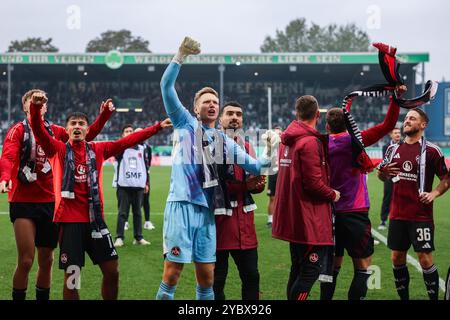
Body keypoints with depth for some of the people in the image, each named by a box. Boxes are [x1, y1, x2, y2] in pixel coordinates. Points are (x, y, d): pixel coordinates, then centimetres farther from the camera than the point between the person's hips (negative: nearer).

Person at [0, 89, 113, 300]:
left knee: (46, 261, 12)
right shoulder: (18, 130, -3)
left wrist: (103, 116, 3)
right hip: (23, 202, -4)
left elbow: (87, 135, 15)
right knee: (26, 261, -11)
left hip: (50, 202, 5)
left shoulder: (55, 131, 10)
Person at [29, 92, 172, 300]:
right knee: (71, 277, -3)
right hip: (70, 220, -3)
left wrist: (157, 127, 9)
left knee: (112, 271, 7)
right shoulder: (58, 150, 1)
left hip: (95, 219, 4)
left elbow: (127, 142, 11)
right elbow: (39, 132, -14)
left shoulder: (97, 150, 10)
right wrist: (35, 108, -32)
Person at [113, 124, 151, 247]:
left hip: (139, 185, 3)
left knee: (138, 212, 9)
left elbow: (145, 166, 17)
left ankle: (138, 237, 15)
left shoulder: (141, 148, 13)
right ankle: (119, 237, 0)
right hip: (124, 185, -3)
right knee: (122, 212, -3)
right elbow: (116, 154, -22)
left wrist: (146, 182, 14)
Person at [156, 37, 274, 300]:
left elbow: (255, 167, 20)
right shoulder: (186, 123, 9)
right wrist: (181, 56, -9)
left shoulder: (225, 142, 20)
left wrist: (269, 153, 4)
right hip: (182, 205, -4)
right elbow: (167, 87, -1)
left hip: (207, 210, 4)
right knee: (173, 272, -8)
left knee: (207, 276, 6)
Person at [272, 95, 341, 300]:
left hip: (292, 218, 9)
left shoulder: (287, 140, 11)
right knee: (312, 269, -5)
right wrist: (333, 195, -4)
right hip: (310, 219, -9)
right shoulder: (311, 142, -16)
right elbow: (313, 183, -21)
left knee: (298, 269, 17)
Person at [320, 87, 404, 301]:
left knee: (333, 263, 14)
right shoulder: (353, 141, -8)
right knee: (363, 266, 3)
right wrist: (396, 98, -10)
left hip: (331, 212, 5)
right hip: (355, 213, -5)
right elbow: (387, 125, -11)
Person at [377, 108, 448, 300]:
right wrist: (383, 172, -2)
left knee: (425, 260, -4)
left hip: (421, 216, -5)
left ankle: (434, 297, 8)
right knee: (397, 258, 8)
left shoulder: (431, 151, -4)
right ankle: (404, 297, 21)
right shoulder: (394, 149, 10)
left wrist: (434, 193, -13)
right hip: (397, 215, 5)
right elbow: (382, 176, 20)